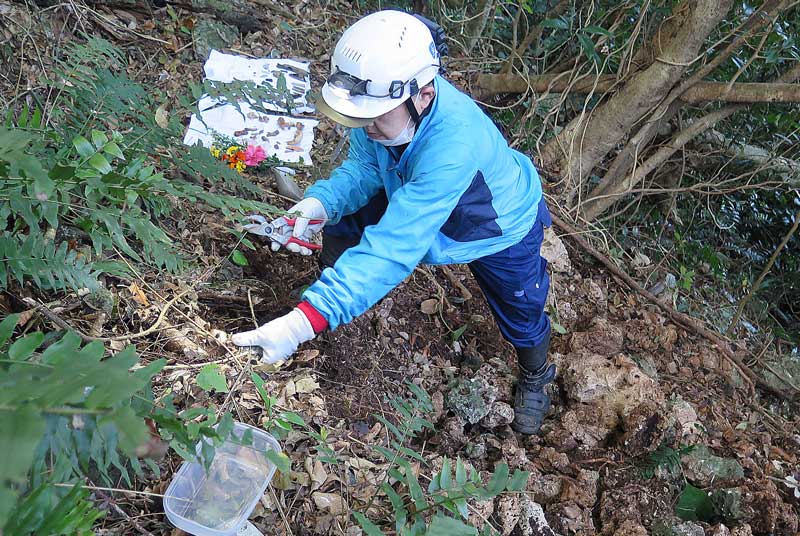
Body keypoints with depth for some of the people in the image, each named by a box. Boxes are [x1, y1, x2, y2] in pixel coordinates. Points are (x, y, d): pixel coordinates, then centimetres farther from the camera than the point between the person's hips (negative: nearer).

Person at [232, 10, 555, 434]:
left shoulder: (453, 144, -48)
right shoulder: (383, 100, -29)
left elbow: (394, 247, -52)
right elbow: (364, 166, -13)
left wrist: (302, 323, -56)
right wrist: (321, 203, -35)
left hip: (502, 226, -5)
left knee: (520, 316, 13)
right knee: (340, 233, -8)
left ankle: (535, 379, 48)